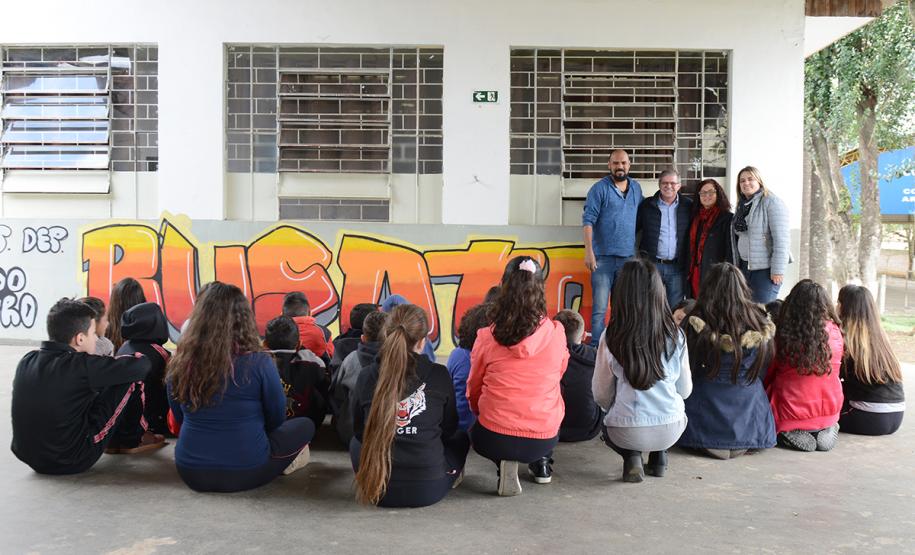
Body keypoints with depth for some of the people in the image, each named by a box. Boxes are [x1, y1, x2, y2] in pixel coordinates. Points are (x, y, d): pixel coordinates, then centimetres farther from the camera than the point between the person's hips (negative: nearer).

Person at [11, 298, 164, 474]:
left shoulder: (27, 361, -2)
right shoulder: (80, 366, -22)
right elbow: (140, 366, -15)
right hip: (73, 462, -7)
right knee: (128, 380, -1)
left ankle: (118, 440, 30)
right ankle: (130, 441, 20)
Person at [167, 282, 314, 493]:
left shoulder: (180, 362, -8)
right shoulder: (258, 363, -18)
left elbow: (180, 419, 8)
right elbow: (276, 419, -2)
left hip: (191, 473, 4)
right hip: (245, 474, -4)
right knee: (305, 426, 18)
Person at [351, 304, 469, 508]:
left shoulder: (366, 377, -5)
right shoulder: (439, 376, -7)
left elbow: (359, 431, 10)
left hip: (378, 490, 1)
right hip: (429, 490, -1)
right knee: (461, 438, 28)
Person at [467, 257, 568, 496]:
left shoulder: (488, 337, -7)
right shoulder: (556, 333, -4)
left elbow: (473, 389, 8)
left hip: (494, 440, -2)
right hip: (544, 439, 3)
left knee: (477, 431, 31)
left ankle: (505, 463, 2)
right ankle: (541, 463, 22)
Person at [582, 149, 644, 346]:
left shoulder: (636, 188, 12)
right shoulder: (599, 189, -3)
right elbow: (588, 221, -9)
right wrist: (588, 251, -17)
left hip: (629, 257, 5)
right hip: (604, 257, -5)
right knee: (599, 308, -7)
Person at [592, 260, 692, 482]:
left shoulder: (611, 337, -12)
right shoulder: (676, 335, -7)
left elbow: (601, 394, -3)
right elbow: (685, 390, 5)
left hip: (627, 434, -2)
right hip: (670, 431, 3)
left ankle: (631, 456, 5)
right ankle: (659, 456, 15)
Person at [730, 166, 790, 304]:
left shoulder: (772, 202, -9)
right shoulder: (741, 205, 15)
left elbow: (781, 239, -16)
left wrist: (778, 270, -19)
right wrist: (736, 266, 15)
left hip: (765, 269, -7)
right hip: (744, 266, 7)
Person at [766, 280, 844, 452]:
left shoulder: (784, 336, -17)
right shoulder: (835, 333, -8)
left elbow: (767, 376, -5)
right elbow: (834, 373, 7)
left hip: (790, 416, -4)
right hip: (829, 414, 4)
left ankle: (790, 434, -2)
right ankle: (827, 430, 4)